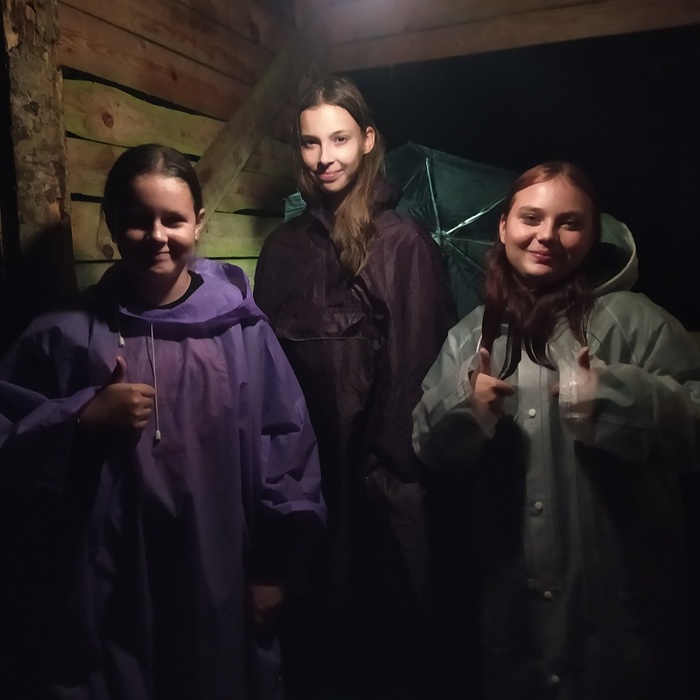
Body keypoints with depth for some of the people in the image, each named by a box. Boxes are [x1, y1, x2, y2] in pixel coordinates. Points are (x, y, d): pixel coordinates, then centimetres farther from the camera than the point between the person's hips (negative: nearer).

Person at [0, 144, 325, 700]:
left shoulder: (241, 327, -4)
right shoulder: (66, 332, -1)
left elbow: (286, 443, -2)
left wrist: (272, 565, 0)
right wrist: (82, 418, -15)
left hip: (219, 583, 0)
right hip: (98, 589, 1)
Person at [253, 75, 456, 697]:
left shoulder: (402, 242, -10)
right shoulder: (283, 246, 5)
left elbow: (415, 366, -12)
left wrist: (390, 472, -12)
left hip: (378, 482, -4)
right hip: (301, 472, 4)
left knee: (384, 634, 15)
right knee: (312, 628, 21)